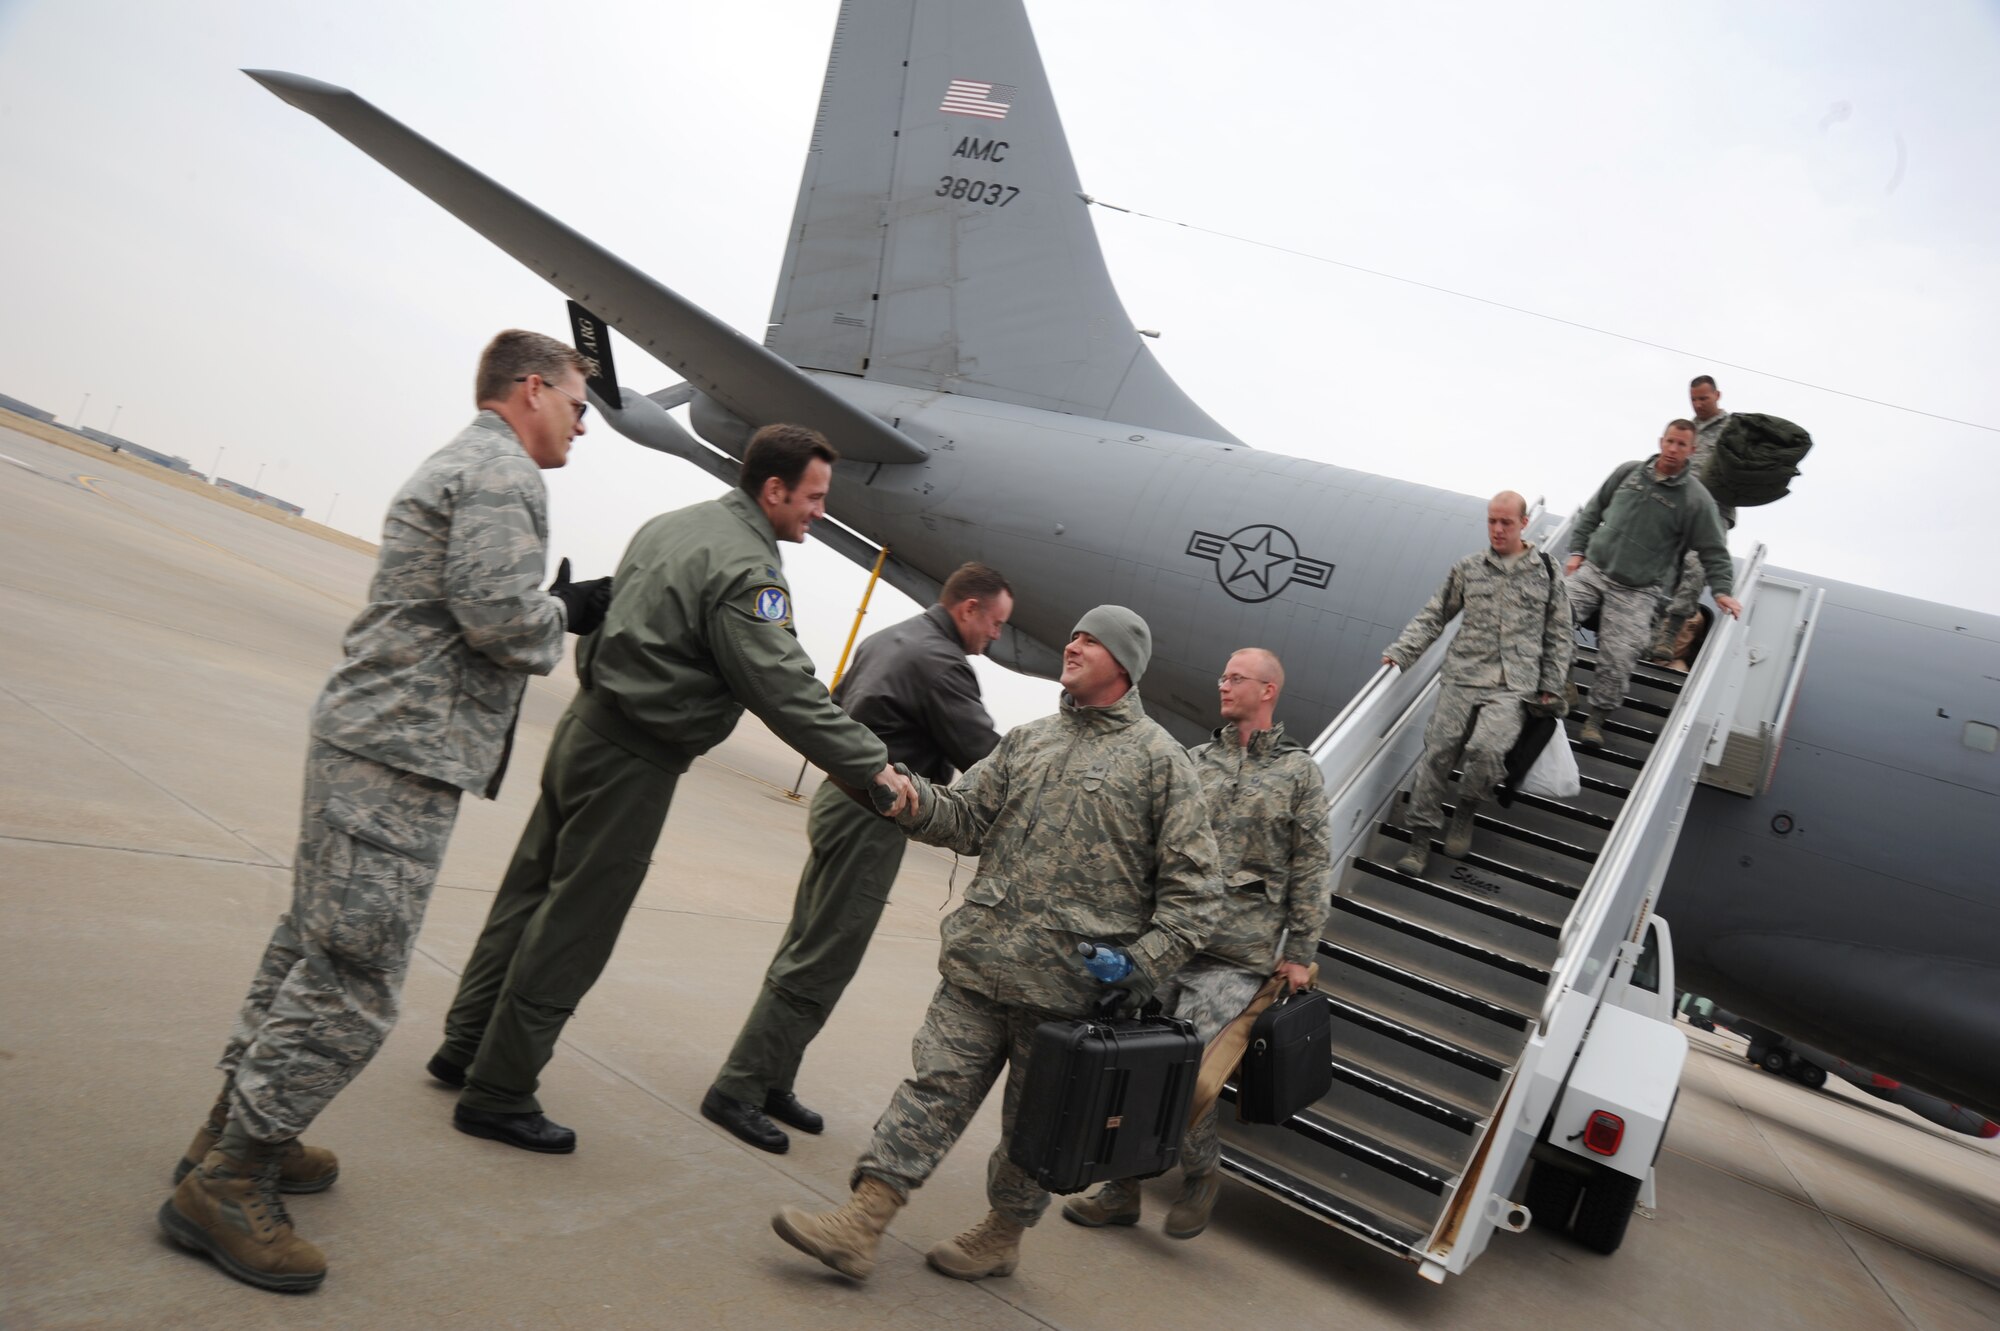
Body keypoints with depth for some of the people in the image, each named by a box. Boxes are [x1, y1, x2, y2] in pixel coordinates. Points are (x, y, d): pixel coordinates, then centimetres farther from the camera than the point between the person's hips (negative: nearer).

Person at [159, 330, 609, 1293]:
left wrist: (564, 606, 11)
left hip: (365, 739, 11)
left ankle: (237, 1131, 30)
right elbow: (501, 618, -22)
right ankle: (224, 1184, 4)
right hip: (405, 753, -11)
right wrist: (562, 617, -2)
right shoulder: (501, 472, -12)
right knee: (351, 982, -6)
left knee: (313, 943, 18)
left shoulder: (459, 464, 22)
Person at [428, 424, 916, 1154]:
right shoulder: (746, 571, -20)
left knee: (530, 895, 18)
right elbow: (784, 692, -23)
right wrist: (872, 765, -17)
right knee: (572, 933, 1)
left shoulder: (674, 523, 10)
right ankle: (499, 1094, 12)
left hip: (587, 724, 9)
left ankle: (465, 1046, 32)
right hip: (633, 763, -9)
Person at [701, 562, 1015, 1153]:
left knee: (806, 950, 14)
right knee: (818, 966, -4)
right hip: (872, 821, -10)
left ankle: (770, 1082, 23)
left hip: (839, 796, 10)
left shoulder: (885, 639, 15)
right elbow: (986, 758, -17)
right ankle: (737, 1092, 2)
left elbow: (835, 711, 23)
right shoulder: (940, 663, -16)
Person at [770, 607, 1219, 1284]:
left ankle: (1002, 1235, 30)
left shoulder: (1161, 760, -1)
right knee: (936, 1083, 2)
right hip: (979, 966, 4)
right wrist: (913, 797, -8)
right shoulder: (1025, 740, 14)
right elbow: (967, 818, 10)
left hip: (1070, 986, -4)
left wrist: (1149, 958, -13)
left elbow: (1188, 879, -3)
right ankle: (861, 1225, 6)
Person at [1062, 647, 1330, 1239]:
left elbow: (1311, 869, 3)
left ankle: (1201, 1174, 17)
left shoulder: (1298, 770, 4)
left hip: (1236, 954, -4)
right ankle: (1123, 1188, 17)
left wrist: (1300, 953, 0)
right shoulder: (1198, 759, 13)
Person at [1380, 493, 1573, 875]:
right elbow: (1433, 616, 12)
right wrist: (1400, 653, 1)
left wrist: (1551, 689, 6)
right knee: (1437, 753, -6)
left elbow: (1559, 636, 12)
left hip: (1514, 688, -2)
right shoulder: (1467, 568, 10)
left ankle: (1466, 808, 4)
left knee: (1486, 749, -25)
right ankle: (1421, 837, 6)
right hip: (1462, 677, 2)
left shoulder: (1546, 573, 8)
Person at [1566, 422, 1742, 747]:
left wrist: (1722, 590, -9)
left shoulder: (1696, 499, -4)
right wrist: (1577, 550, 8)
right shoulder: (1628, 472, 5)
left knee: (1617, 659, -9)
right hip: (1592, 571, 3)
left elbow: (1713, 551, 1)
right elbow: (1592, 512, 15)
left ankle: (1596, 718, 9)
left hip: (1635, 592, -3)